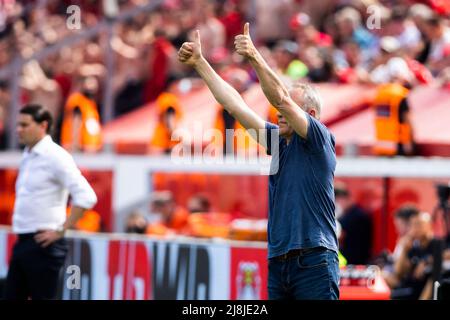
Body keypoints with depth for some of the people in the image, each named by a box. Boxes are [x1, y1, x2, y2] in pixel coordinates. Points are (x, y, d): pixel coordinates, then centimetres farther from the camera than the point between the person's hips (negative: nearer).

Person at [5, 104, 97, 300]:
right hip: (23, 242, 9)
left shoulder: (55, 157, -12)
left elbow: (86, 197, -20)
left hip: (43, 245, -9)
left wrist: (60, 231, -18)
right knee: (12, 297, 8)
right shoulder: (28, 157, 14)